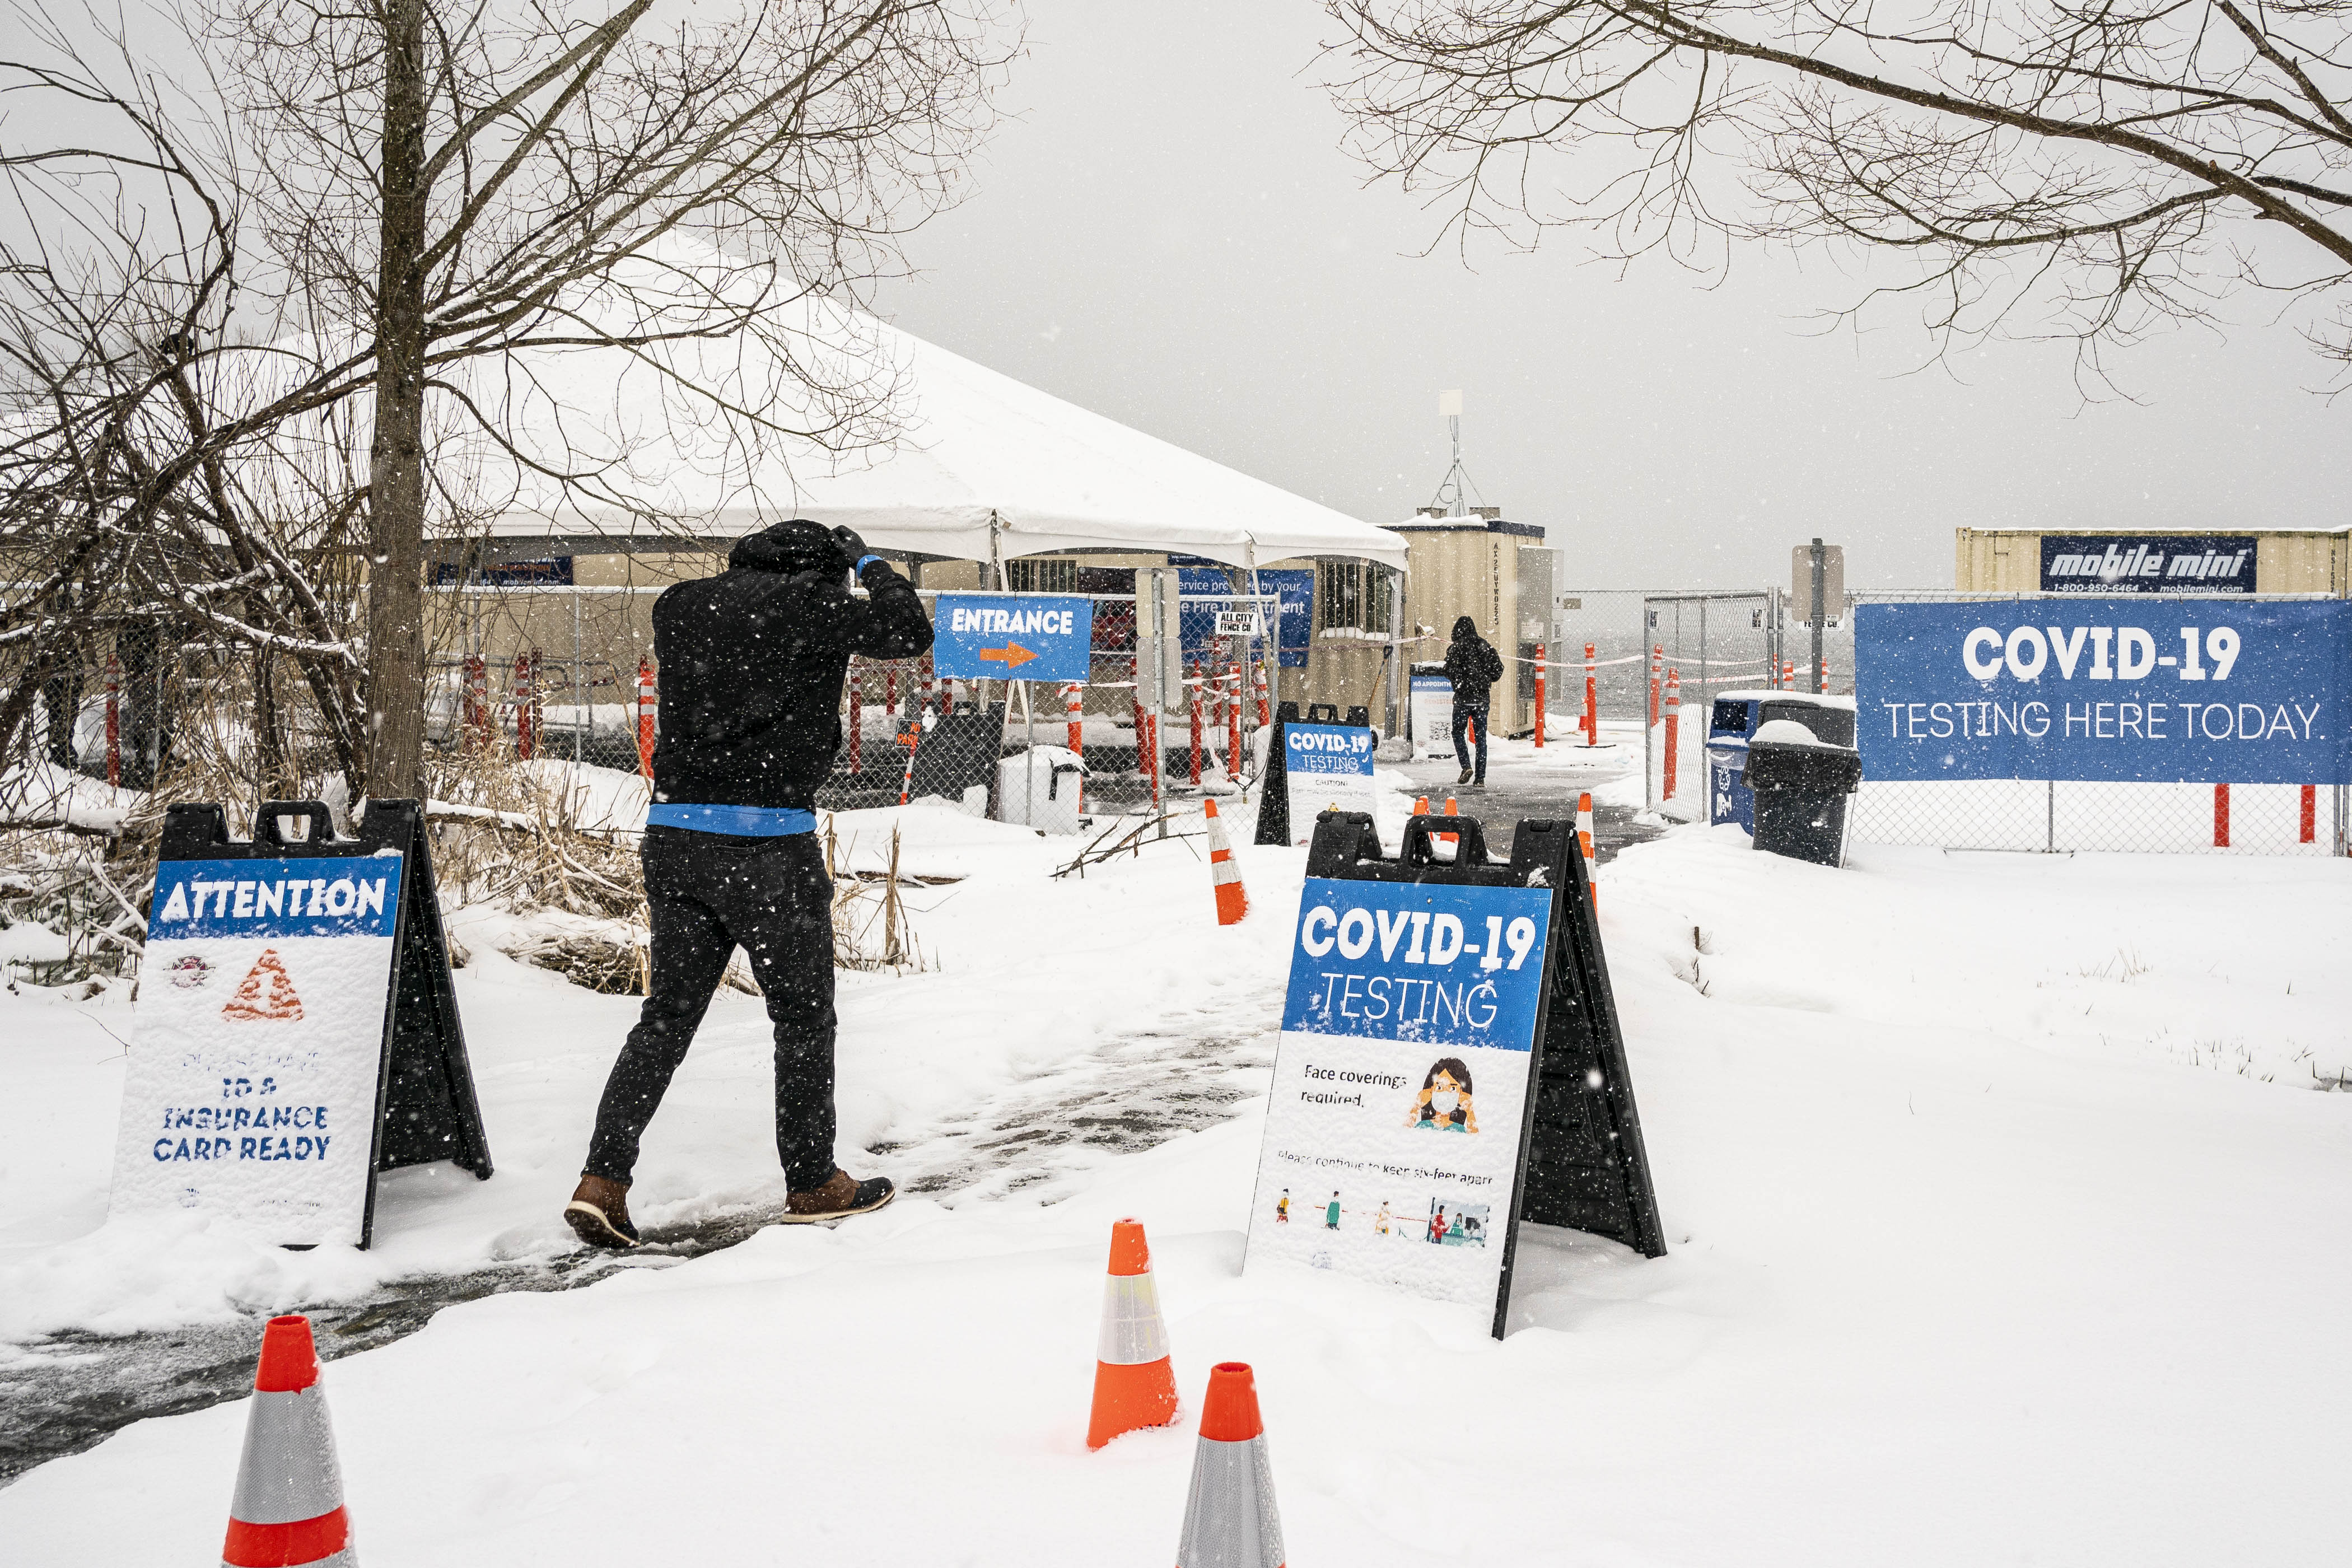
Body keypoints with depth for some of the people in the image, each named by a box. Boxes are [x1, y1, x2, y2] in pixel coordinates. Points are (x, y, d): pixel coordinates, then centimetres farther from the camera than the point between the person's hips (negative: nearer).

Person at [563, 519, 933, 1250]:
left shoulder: (679, 606, 12)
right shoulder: (807, 603, -4)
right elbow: (910, 631, 2)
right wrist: (867, 563, 16)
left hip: (672, 834, 6)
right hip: (767, 840, -5)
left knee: (668, 1014, 12)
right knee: (804, 1016, 10)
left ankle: (602, 1178, 2)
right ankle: (812, 1183, 20)